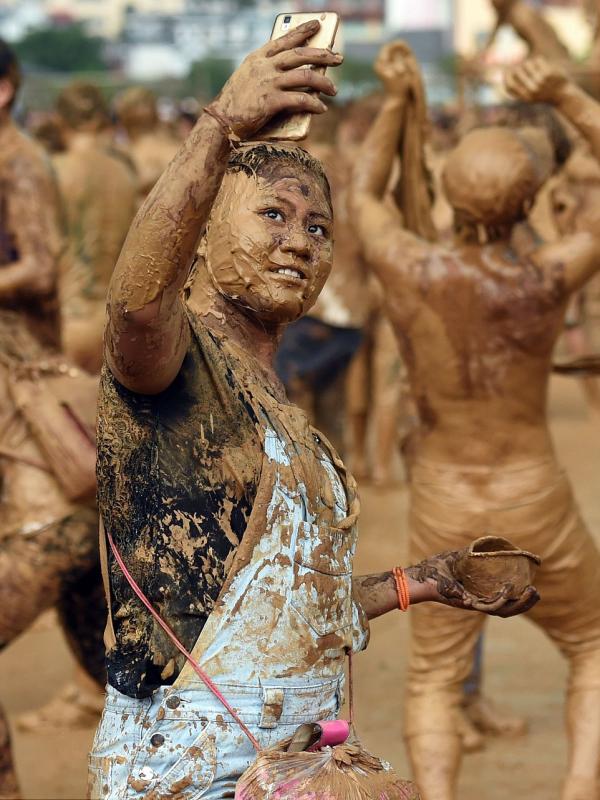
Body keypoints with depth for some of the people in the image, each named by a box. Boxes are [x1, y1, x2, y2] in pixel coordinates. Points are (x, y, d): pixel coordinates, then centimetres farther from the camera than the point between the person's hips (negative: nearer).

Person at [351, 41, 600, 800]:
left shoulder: (411, 270, -19)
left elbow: (361, 195, 6)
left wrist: (395, 100, 8)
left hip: (443, 507, 1)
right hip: (535, 503, -1)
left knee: (434, 680, 18)